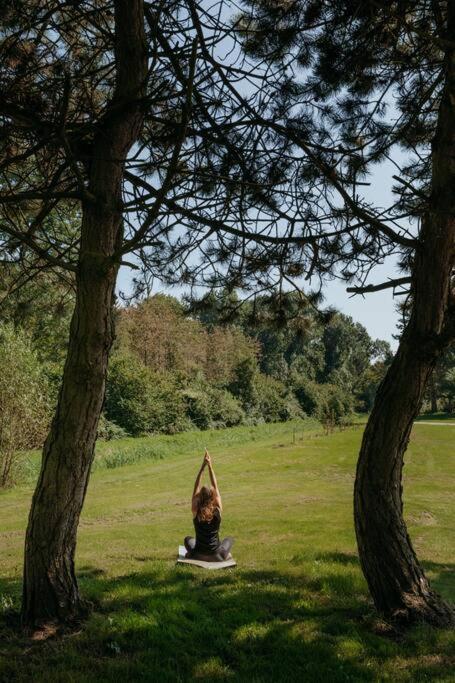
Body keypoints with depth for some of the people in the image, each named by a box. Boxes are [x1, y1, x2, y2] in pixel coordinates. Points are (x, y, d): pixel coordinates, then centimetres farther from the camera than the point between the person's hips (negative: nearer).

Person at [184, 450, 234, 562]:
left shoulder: (196, 512, -14)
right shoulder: (218, 511, -13)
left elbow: (196, 488, -9)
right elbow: (215, 487, -7)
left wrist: (203, 466, -13)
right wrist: (210, 466, -7)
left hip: (199, 555, 1)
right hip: (217, 557, -1)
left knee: (188, 539, 33)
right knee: (230, 538, 30)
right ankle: (225, 554, 11)